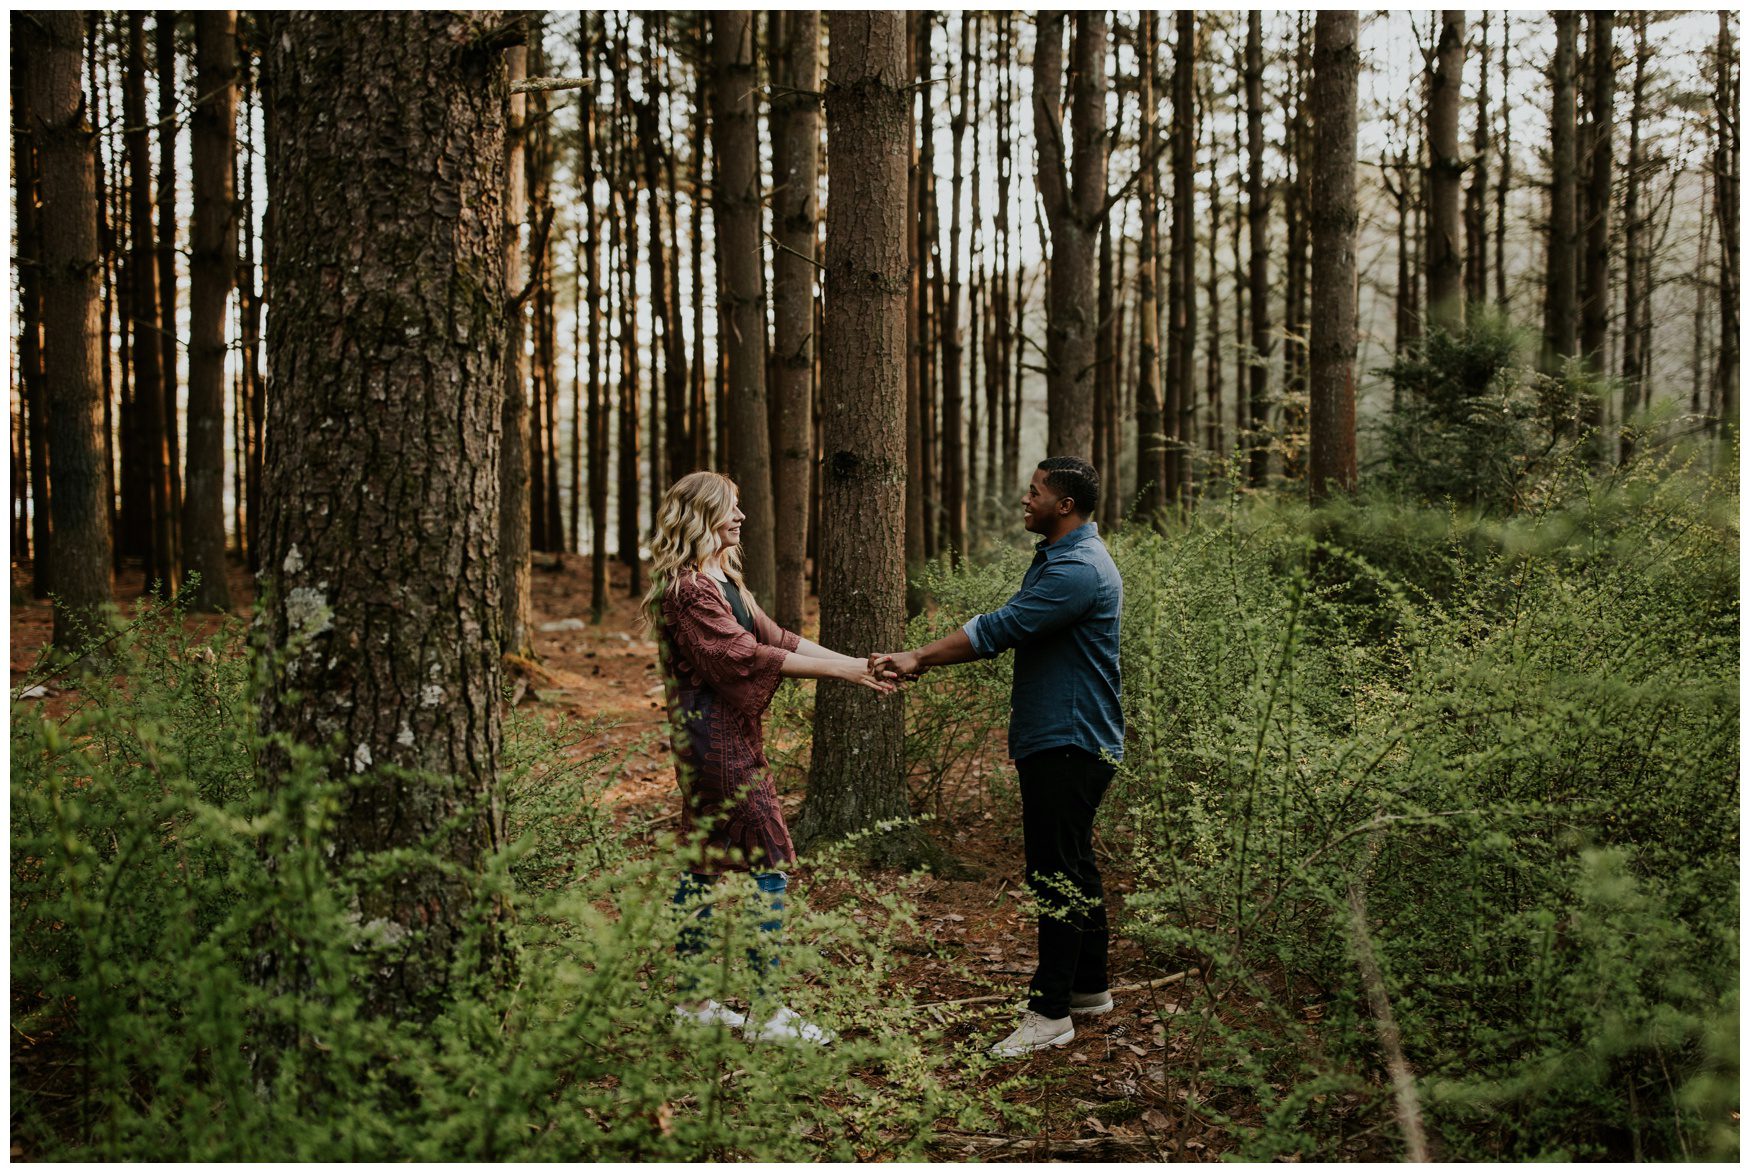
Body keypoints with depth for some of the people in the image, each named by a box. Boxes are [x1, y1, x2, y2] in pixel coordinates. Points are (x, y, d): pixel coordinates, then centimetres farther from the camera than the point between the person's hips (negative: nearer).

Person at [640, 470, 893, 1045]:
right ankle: (768, 1013, -2)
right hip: (716, 737, -10)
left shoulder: (724, 581, 17)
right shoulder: (689, 589, -16)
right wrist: (841, 670, -20)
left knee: (705, 862, 13)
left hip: (730, 735, 10)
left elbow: (776, 636, 11)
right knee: (769, 858, -8)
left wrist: (854, 662, 1)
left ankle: (692, 999, 22)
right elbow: (747, 655, -22)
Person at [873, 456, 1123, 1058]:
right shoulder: (1055, 559, 16)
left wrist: (919, 658, -18)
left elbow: (999, 629, -24)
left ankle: (1051, 1013, 0)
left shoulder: (1080, 569, -20)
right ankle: (1089, 986, 30)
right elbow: (1004, 630, 12)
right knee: (1072, 866, 18)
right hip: (1057, 740, 11)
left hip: (1070, 744, -11)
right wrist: (922, 659, 1)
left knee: (1057, 873, -6)